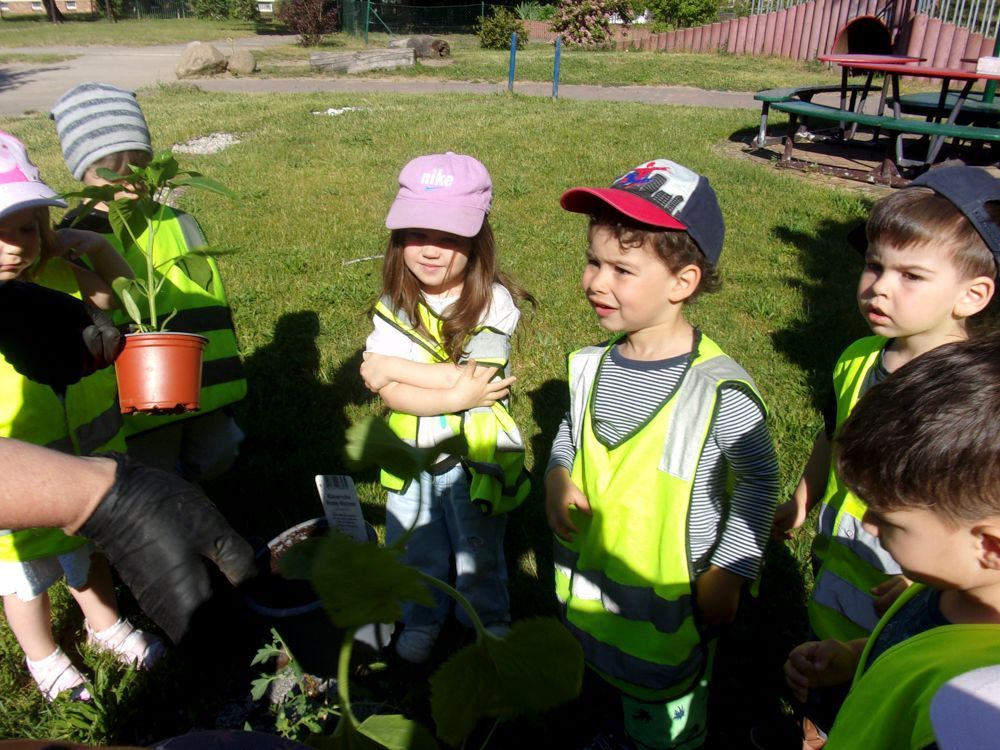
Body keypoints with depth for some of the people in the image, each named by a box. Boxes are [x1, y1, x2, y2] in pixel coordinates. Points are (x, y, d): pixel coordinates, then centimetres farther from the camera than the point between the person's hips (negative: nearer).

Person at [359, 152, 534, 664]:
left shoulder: (494, 303, -19)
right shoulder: (395, 305, -10)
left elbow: (473, 378, -28)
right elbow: (390, 393, -18)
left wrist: (391, 366, -22)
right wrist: (459, 396, -30)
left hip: (474, 455, -2)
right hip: (412, 454, 3)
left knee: (479, 556, 19)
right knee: (414, 552, 23)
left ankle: (490, 622, 48)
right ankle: (423, 618, 51)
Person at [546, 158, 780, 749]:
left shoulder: (719, 389, -25)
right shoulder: (592, 366, -8)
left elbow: (759, 480, -13)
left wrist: (730, 573, -12)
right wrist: (557, 476, -9)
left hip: (672, 594, -5)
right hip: (591, 579, 6)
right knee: (612, 673, 31)